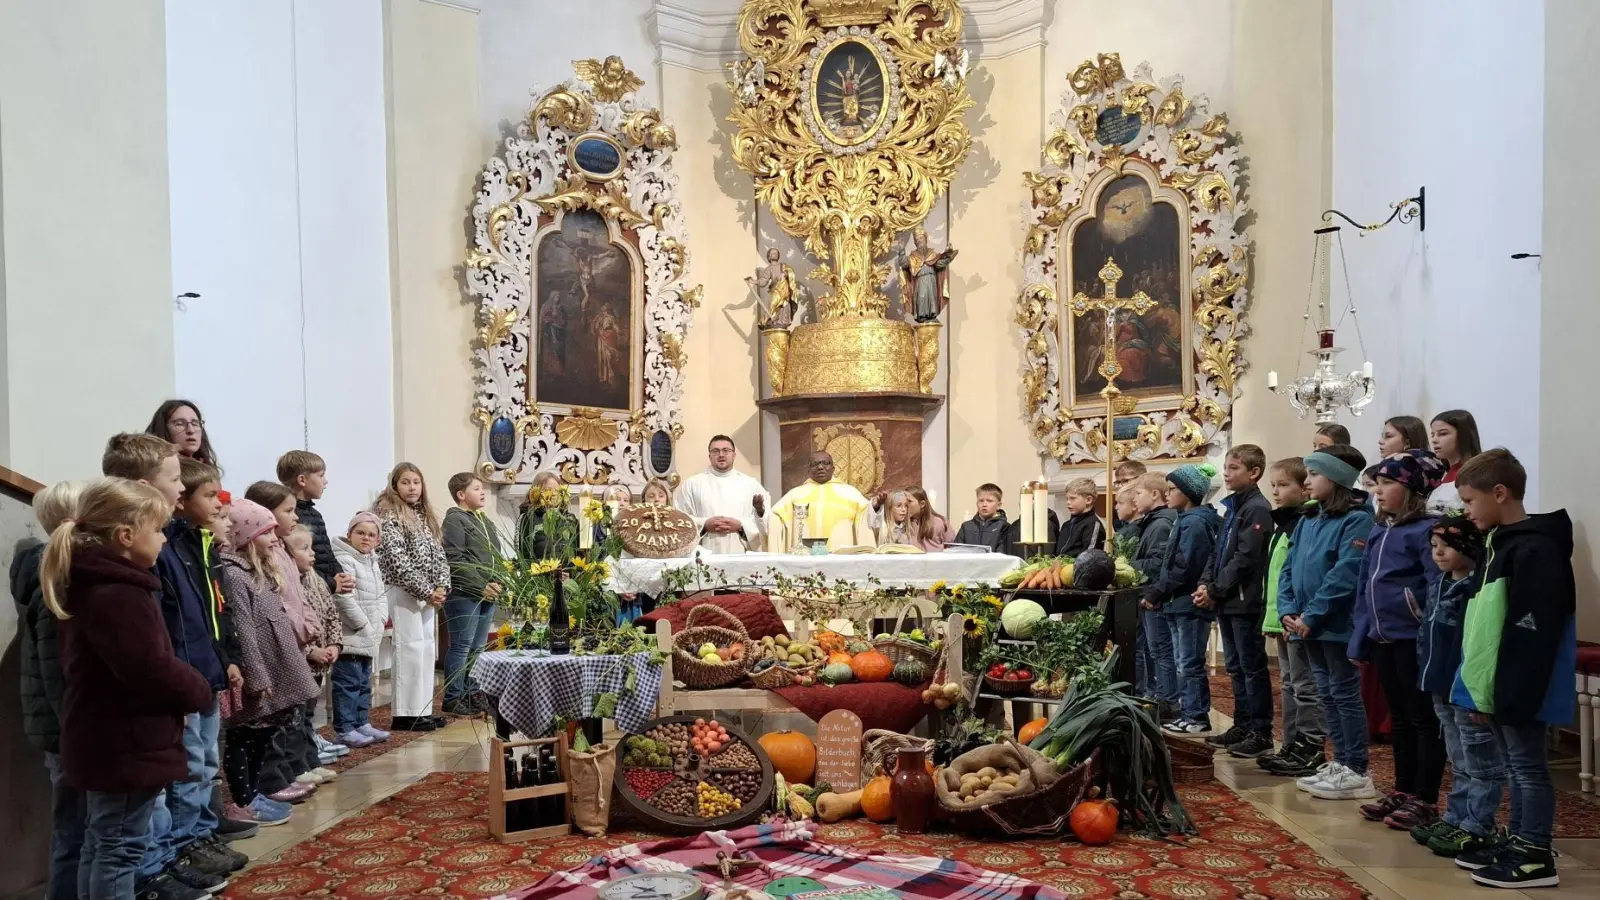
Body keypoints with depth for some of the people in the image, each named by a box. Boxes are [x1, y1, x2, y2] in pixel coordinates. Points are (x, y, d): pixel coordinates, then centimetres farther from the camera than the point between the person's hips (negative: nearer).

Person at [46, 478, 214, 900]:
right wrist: (201, 691, -7)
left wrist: (191, 686, 7)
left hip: (103, 741, 10)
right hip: (127, 745, -10)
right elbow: (154, 671, -26)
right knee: (121, 848, 1)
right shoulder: (119, 595, -23)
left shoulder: (89, 584, 10)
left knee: (99, 844, 19)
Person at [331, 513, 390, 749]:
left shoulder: (373, 563, 16)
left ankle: (362, 723, 25)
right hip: (351, 636, -9)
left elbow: (380, 596, 20)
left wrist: (380, 622, 4)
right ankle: (345, 729, 0)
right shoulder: (344, 560, -14)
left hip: (369, 638, 10)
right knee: (349, 683, -5)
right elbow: (344, 598, -22)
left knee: (364, 683, 16)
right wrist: (364, 626, -18)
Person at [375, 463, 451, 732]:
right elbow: (398, 561, -16)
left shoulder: (425, 516, 16)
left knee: (427, 648, 9)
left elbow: (438, 554, 13)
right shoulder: (390, 516, -8)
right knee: (410, 648, -8)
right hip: (404, 592, -8)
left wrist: (441, 587, -2)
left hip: (428, 593, 8)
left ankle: (423, 709, 15)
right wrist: (426, 591, -16)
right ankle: (407, 713, -3)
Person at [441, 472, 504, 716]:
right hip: (464, 595, -8)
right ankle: (453, 698, 6)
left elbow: (497, 556, 22)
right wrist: (481, 586, -17)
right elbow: (455, 560, -17)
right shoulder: (454, 520, -8)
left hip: (487, 595, 8)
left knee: (478, 648, 12)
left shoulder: (484, 520, 19)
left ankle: (471, 694, 21)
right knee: (461, 647, -3)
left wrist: (499, 582, 5)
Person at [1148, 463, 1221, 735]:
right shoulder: (1184, 520, 15)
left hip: (1190, 604, -10)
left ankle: (1197, 717, 5)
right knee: (1182, 662, 14)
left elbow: (1184, 569, -21)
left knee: (1190, 663, -2)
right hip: (1179, 604, 10)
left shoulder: (1195, 523, -15)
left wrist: (1156, 593, -14)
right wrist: (1155, 590, 7)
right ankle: (1188, 713, 22)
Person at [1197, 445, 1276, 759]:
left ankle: (1261, 732, 7)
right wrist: (1205, 583, 3)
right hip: (1226, 602, 9)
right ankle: (1243, 725, 24)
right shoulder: (1232, 507, 15)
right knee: (1235, 667, 15)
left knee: (1252, 668, -1)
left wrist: (1215, 591, -15)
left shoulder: (1257, 509, -13)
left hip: (1245, 602, -9)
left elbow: (1245, 559, -19)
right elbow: (1218, 552, 17)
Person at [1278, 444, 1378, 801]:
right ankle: (1341, 762, 24)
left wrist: (1311, 615, -20)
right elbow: (1288, 569, 10)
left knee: (1345, 694, -1)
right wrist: (1288, 610, -3)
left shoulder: (1356, 521, -12)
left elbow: (1344, 575, -20)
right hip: (1309, 625, 8)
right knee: (1327, 694, 14)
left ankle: (1357, 772, 7)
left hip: (1337, 624, -8)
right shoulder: (1307, 521, 14)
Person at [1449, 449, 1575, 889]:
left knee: (1528, 766, 1)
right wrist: (1485, 688, 18)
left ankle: (1536, 856, 11)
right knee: (1515, 767, 17)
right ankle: (1518, 843, 27)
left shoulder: (1534, 550, -18)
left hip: (1518, 691, -10)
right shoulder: (1500, 543, 14)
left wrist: (1514, 695, -23)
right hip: (1497, 686, 10)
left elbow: (1533, 634, -23)